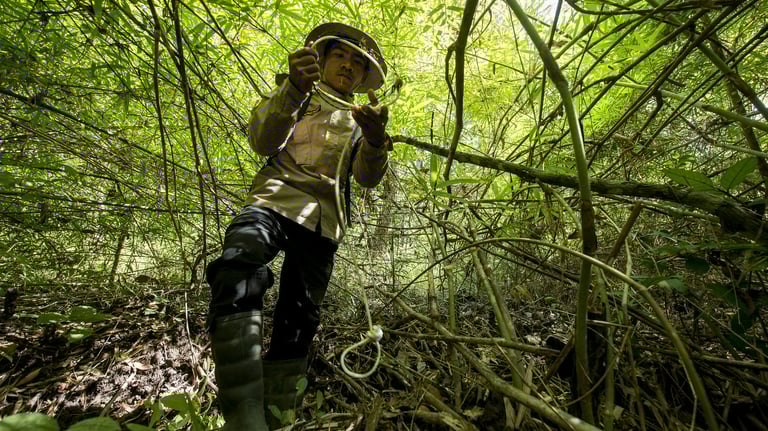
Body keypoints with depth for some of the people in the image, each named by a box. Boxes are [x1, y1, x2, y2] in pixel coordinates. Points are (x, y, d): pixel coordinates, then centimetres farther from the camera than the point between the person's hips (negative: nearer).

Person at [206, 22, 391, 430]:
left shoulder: (357, 120, 23)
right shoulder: (297, 95, 19)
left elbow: (367, 177, 5)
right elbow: (262, 141, 0)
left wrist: (376, 140, -17)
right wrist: (294, 89, -17)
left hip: (323, 220, 3)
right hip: (277, 199, -2)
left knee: (299, 317, 1)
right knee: (238, 267, -32)